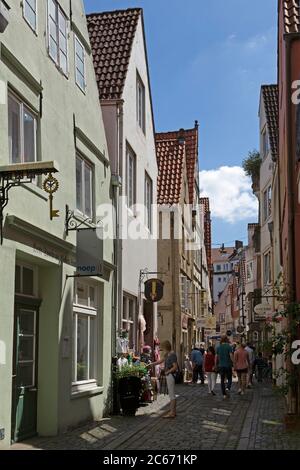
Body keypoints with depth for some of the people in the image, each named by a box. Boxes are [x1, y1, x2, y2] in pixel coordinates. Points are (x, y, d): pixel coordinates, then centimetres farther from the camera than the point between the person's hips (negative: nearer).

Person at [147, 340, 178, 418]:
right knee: (171, 394, 13)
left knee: (172, 394, -5)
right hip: (168, 376, 10)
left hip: (171, 375, -10)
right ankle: (173, 411, 19)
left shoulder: (172, 355, -17)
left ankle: (172, 413, -2)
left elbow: (175, 367, -22)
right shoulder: (168, 355, 12)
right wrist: (151, 364, 23)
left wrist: (167, 372, -12)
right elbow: (161, 361, 24)